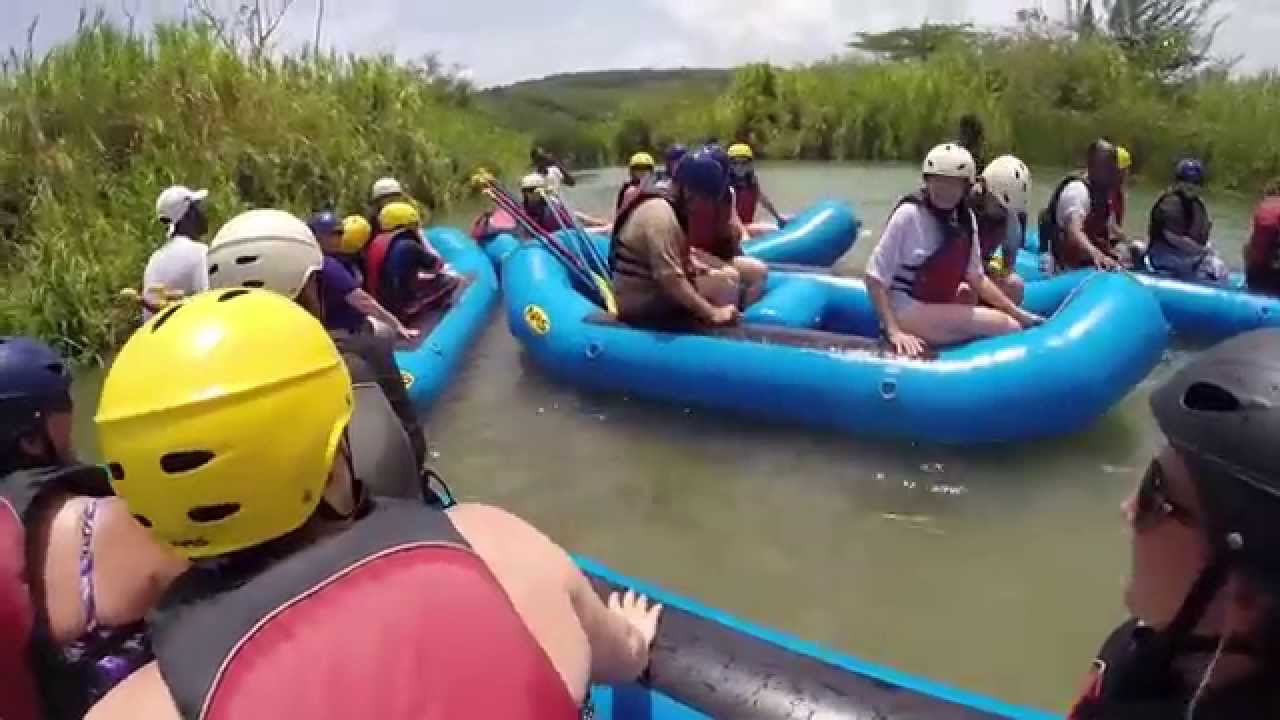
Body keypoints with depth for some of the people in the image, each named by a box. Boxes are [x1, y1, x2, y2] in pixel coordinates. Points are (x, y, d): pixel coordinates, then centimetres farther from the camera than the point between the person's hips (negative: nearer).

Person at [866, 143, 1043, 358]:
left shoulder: (965, 219, 3)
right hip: (907, 312, -8)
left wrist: (1019, 313, 3)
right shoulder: (910, 214, -17)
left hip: (941, 306, 8)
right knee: (1008, 328, -16)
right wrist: (894, 332, -25)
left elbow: (976, 277, 10)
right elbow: (874, 277, -18)